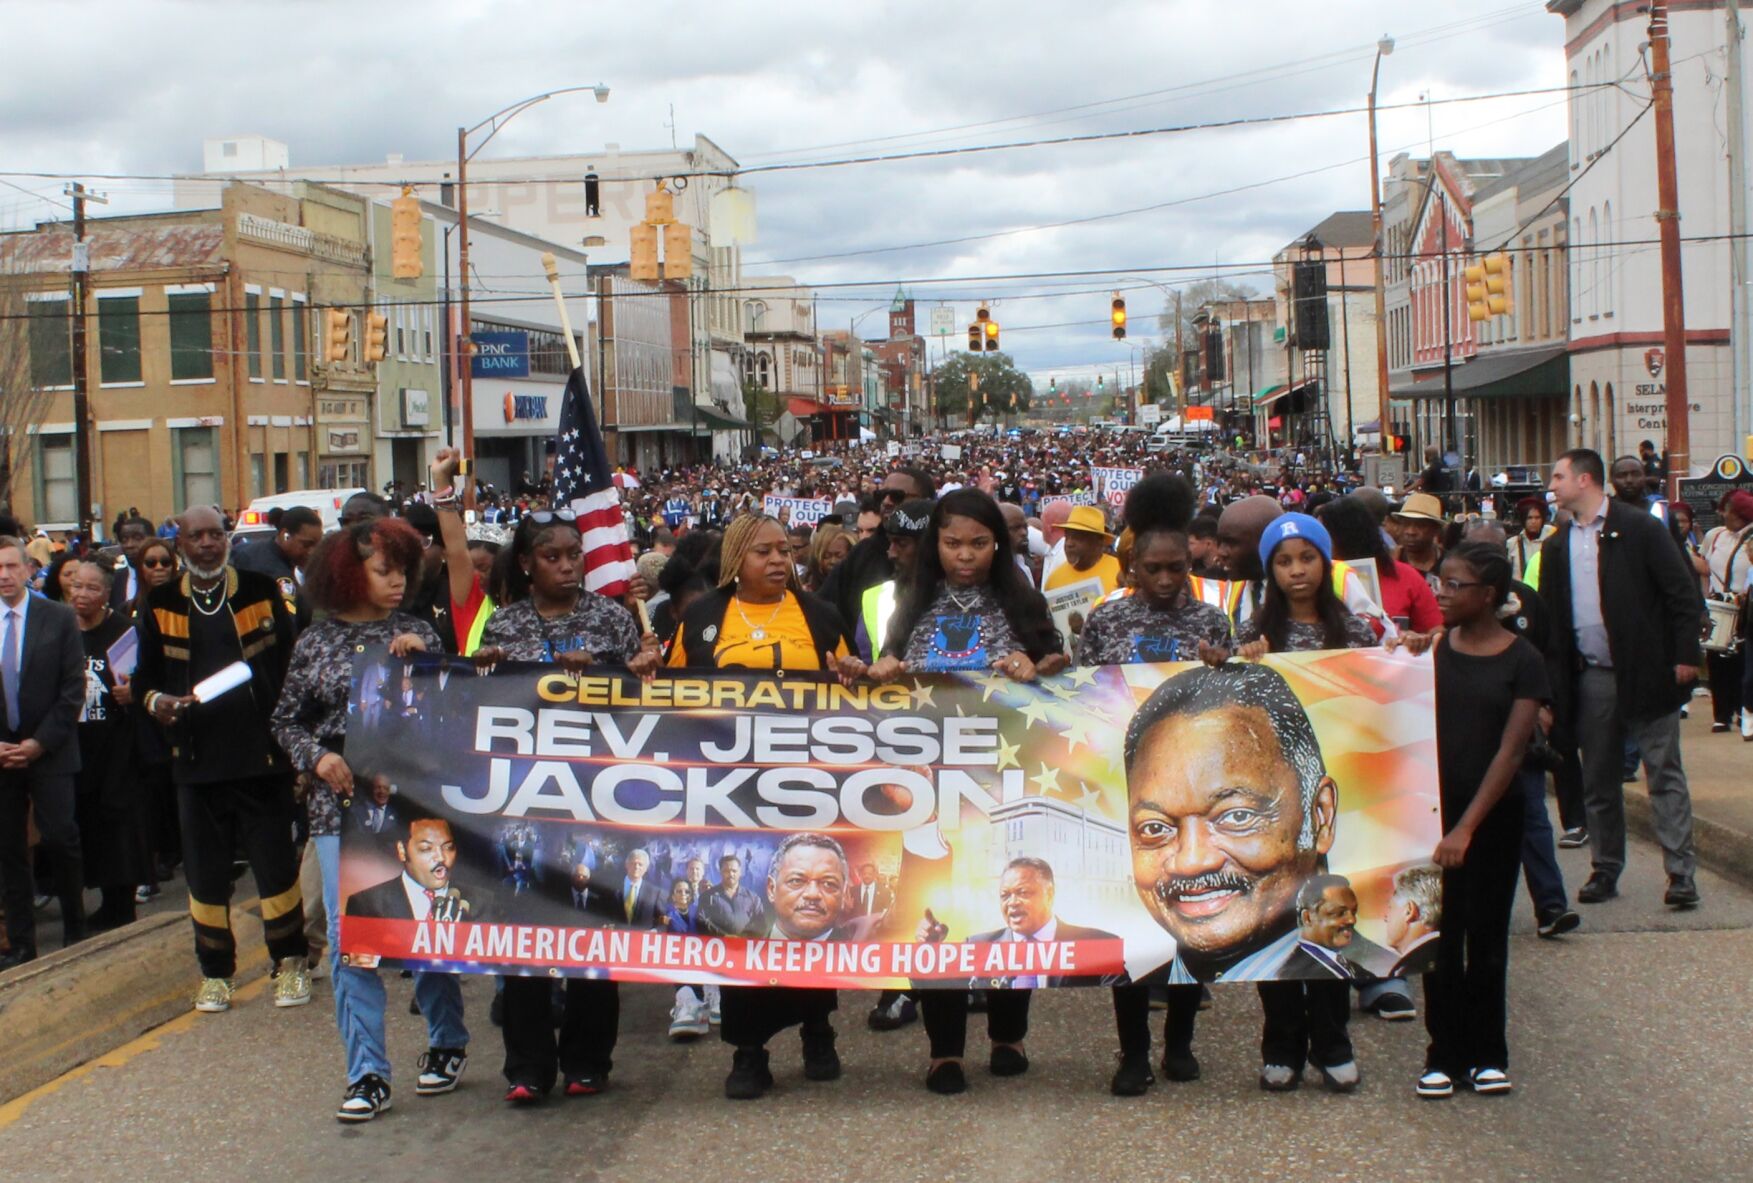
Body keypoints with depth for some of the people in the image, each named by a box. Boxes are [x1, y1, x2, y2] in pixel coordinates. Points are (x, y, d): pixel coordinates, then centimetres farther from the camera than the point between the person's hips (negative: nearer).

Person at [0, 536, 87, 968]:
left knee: (61, 841, -7)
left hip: (49, 752, -2)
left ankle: (75, 932, 10)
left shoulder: (59, 618, -1)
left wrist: (40, 742, -10)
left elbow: (73, 688, -4)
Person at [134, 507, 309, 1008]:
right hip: (196, 760, 1)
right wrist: (155, 700, -13)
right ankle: (215, 972, 20)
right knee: (205, 872, 7)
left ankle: (290, 963, 17)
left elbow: (292, 666, 5)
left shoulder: (261, 592, 3)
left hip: (262, 755, -1)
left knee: (276, 864, 3)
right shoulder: (160, 605, 6)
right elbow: (144, 675, 10)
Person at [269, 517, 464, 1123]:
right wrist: (317, 758, -6)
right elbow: (286, 719, 11)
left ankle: (447, 1043, 26)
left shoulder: (417, 634, 5)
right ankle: (367, 1074, 2)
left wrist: (419, 663, -11)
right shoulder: (315, 641, 6)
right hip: (340, 804, 0)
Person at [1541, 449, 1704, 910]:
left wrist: (1685, 655, -12)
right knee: (1597, 781, 10)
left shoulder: (1639, 528, -4)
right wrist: (1550, 684, 4)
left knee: (1665, 775, -1)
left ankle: (1681, 871, 0)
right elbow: (1548, 617, 11)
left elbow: (1683, 592, -6)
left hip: (1646, 673, -5)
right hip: (1591, 678, 5)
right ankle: (1605, 868, 19)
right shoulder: (1557, 547, 11)